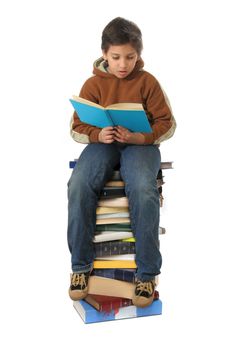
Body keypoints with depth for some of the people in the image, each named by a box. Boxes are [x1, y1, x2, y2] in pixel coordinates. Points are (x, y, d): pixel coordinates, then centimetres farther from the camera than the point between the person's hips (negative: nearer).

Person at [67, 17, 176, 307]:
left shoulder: (148, 81, 1)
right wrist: (98, 134, -18)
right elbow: (77, 128, 5)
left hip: (140, 145, -1)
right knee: (79, 186, -30)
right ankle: (81, 266, -13)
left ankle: (146, 273, -20)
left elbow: (167, 123, 1)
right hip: (102, 143, 2)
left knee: (143, 190, -35)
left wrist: (139, 137, -18)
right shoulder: (93, 84, 4)